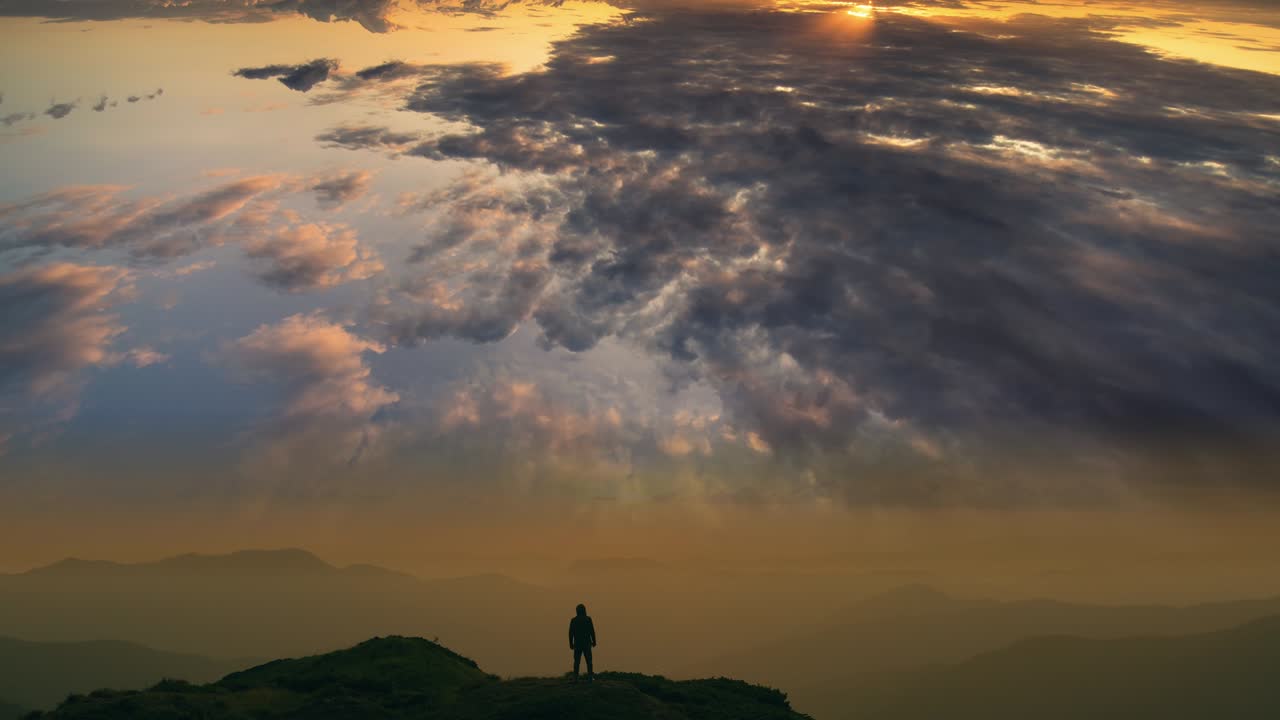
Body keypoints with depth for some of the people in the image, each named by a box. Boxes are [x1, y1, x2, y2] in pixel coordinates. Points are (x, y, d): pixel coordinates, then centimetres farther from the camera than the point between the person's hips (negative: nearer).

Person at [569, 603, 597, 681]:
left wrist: (571, 643, 6)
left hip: (577, 643, 2)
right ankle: (590, 677, -4)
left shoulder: (573, 620, 4)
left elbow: (570, 633, 0)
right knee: (588, 660, 3)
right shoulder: (588, 619, -3)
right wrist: (594, 641, 1)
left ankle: (575, 678, -4)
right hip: (587, 642, -2)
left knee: (577, 661, 4)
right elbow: (592, 631, -7)